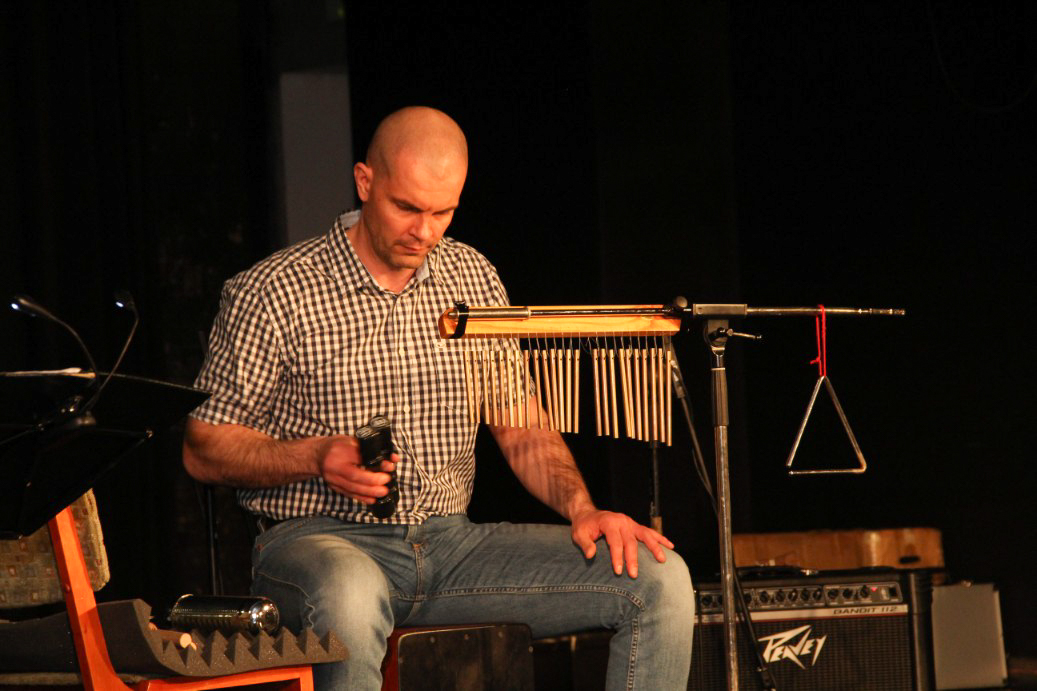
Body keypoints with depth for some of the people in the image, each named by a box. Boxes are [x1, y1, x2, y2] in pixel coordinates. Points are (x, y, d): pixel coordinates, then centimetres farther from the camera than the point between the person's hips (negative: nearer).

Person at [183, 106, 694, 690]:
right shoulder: (272, 294, -4)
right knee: (350, 595, -44)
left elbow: (523, 432, 15)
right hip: (321, 539, -5)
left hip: (452, 542, 5)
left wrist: (582, 509, -5)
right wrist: (317, 458, -18)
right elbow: (204, 450, -1)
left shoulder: (473, 279, 12)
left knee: (659, 579, -13)